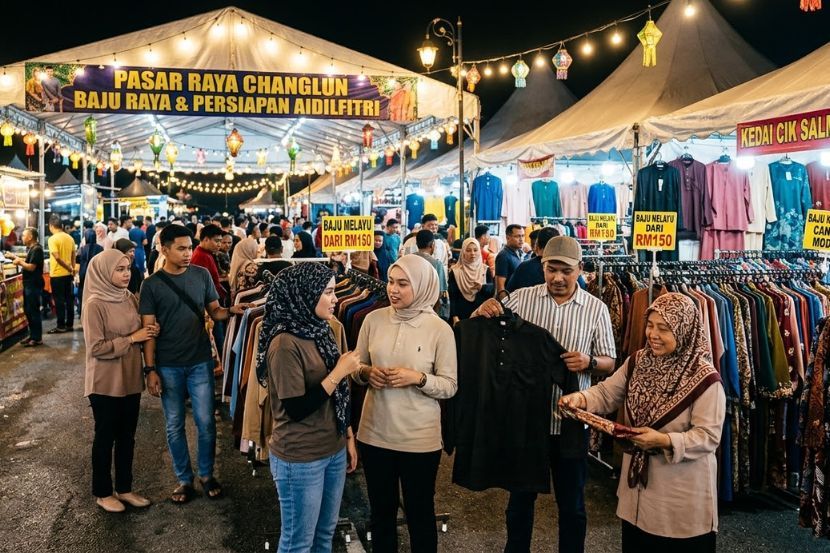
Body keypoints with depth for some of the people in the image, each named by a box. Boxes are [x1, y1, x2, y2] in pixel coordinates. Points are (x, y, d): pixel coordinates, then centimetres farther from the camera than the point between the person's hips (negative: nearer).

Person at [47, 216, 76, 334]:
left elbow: (57, 257, -21)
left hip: (57, 274, -6)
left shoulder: (53, 239, -13)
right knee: (69, 299, 10)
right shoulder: (69, 238, 5)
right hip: (68, 274, 6)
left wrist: (70, 269, -12)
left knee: (59, 300, 0)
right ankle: (69, 324, 15)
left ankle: (61, 326, 4)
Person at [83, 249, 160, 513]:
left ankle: (124, 488, 29)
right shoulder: (95, 304, -17)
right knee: (105, 437, 9)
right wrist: (132, 338, -20)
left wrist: (149, 332, -7)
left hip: (131, 379, 6)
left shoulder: (130, 299, 3)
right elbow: (97, 348, -20)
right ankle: (103, 492, 25)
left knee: (127, 436, 15)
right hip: (106, 383, -6)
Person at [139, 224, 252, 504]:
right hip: (168, 366, -1)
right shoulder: (151, 284, -6)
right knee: (174, 426, 11)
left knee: (206, 422, 6)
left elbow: (214, 311, 4)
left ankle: (207, 474, 25)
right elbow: (149, 330, -5)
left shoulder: (202, 275, -1)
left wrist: (231, 310, -19)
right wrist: (150, 370, -8)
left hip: (200, 362, 1)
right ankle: (184, 478, 26)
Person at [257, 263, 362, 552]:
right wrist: (339, 372, -21)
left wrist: (349, 437, 13)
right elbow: (295, 409, -23)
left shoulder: (319, 331, 4)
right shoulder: (285, 343, -21)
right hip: (300, 459, -7)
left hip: (334, 450, 8)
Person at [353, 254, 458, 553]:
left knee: (420, 513, 15)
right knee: (381, 512, 20)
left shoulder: (440, 329, -10)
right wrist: (367, 373, -14)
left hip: (419, 438, -3)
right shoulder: (373, 319, -3)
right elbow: (356, 368, 8)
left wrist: (418, 378, -23)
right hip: (374, 433, 3)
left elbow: (450, 386, -7)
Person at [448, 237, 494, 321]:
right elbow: (452, 296, -3)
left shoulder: (485, 270, 7)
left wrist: (482, 287, -22)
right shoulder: (455, 271, 0)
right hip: (462, 315, -2)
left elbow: (492, 289, -1)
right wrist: (454, 316, -12)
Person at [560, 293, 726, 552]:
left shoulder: (705, 378, -18)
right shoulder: (638, 362, 0)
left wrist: (664, 440, -32)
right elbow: (607, 393, 2)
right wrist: (580, 398, -19)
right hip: (638, 482, 6)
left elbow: (708, 437, -19)